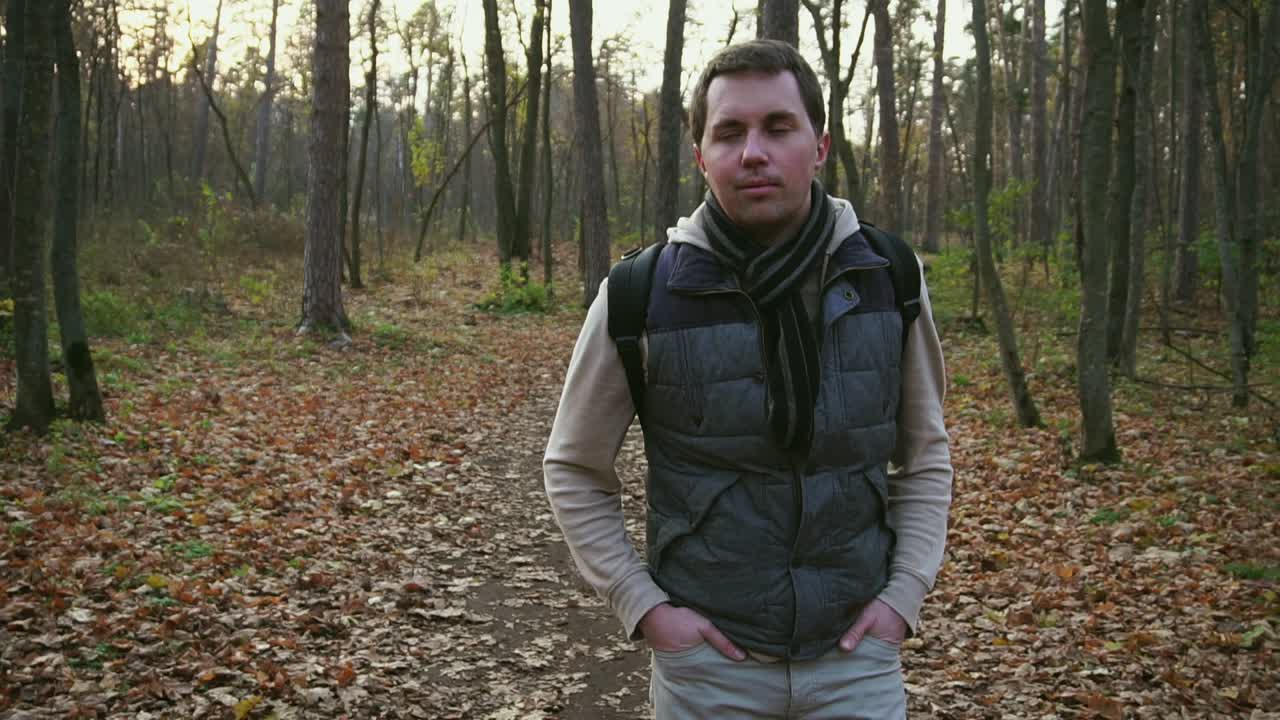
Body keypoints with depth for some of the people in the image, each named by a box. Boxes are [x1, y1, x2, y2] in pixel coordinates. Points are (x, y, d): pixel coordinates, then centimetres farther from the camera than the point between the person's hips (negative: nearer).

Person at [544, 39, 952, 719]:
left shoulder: (889, 279, -5)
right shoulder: (641, 297, -12)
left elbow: (925, 455, 8)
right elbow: (574, 469, 0)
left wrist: (905, 591, -1)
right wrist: (642, 606, -7)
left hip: (856, 654, 2)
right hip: (710, 660, -1)